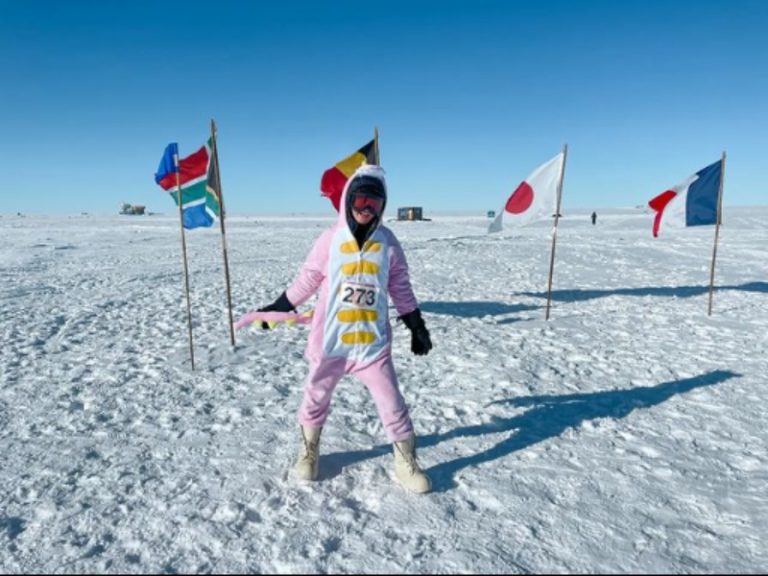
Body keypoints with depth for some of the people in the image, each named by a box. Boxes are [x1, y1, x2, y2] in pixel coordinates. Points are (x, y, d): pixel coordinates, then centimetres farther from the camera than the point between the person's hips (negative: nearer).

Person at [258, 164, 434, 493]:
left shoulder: (387, 242, -1)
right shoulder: (331, 239, -7)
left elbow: (401, 288, 6)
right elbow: (307, 280, 3)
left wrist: (417, 326, 8)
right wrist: (276, 308, 5)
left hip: (374, 342, 1)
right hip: (330, 340, 0)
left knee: (392, 404, 5)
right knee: (315, 398, 15)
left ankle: (406, 464, 24)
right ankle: (309, 452, 39)